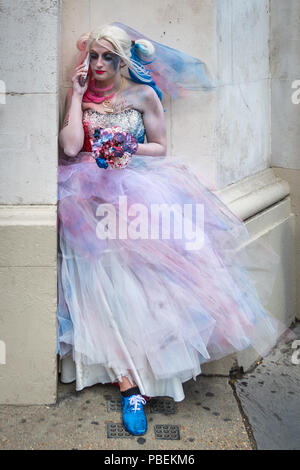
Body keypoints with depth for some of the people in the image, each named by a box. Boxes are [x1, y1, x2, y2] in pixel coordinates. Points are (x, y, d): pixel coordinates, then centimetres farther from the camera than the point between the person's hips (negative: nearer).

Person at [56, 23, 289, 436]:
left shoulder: (143, 95, 8)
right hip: (95, 192, 0)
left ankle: (129, 376, -3)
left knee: (142, 270, -19)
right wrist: (78, 95, 0)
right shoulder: (80, 95, 11)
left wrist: (131, 148, -8)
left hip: (140, 184, 0)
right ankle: (131, 387, -15)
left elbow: (161, 147, 10)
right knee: (108, 277, -15)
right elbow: (70, 147, -4)